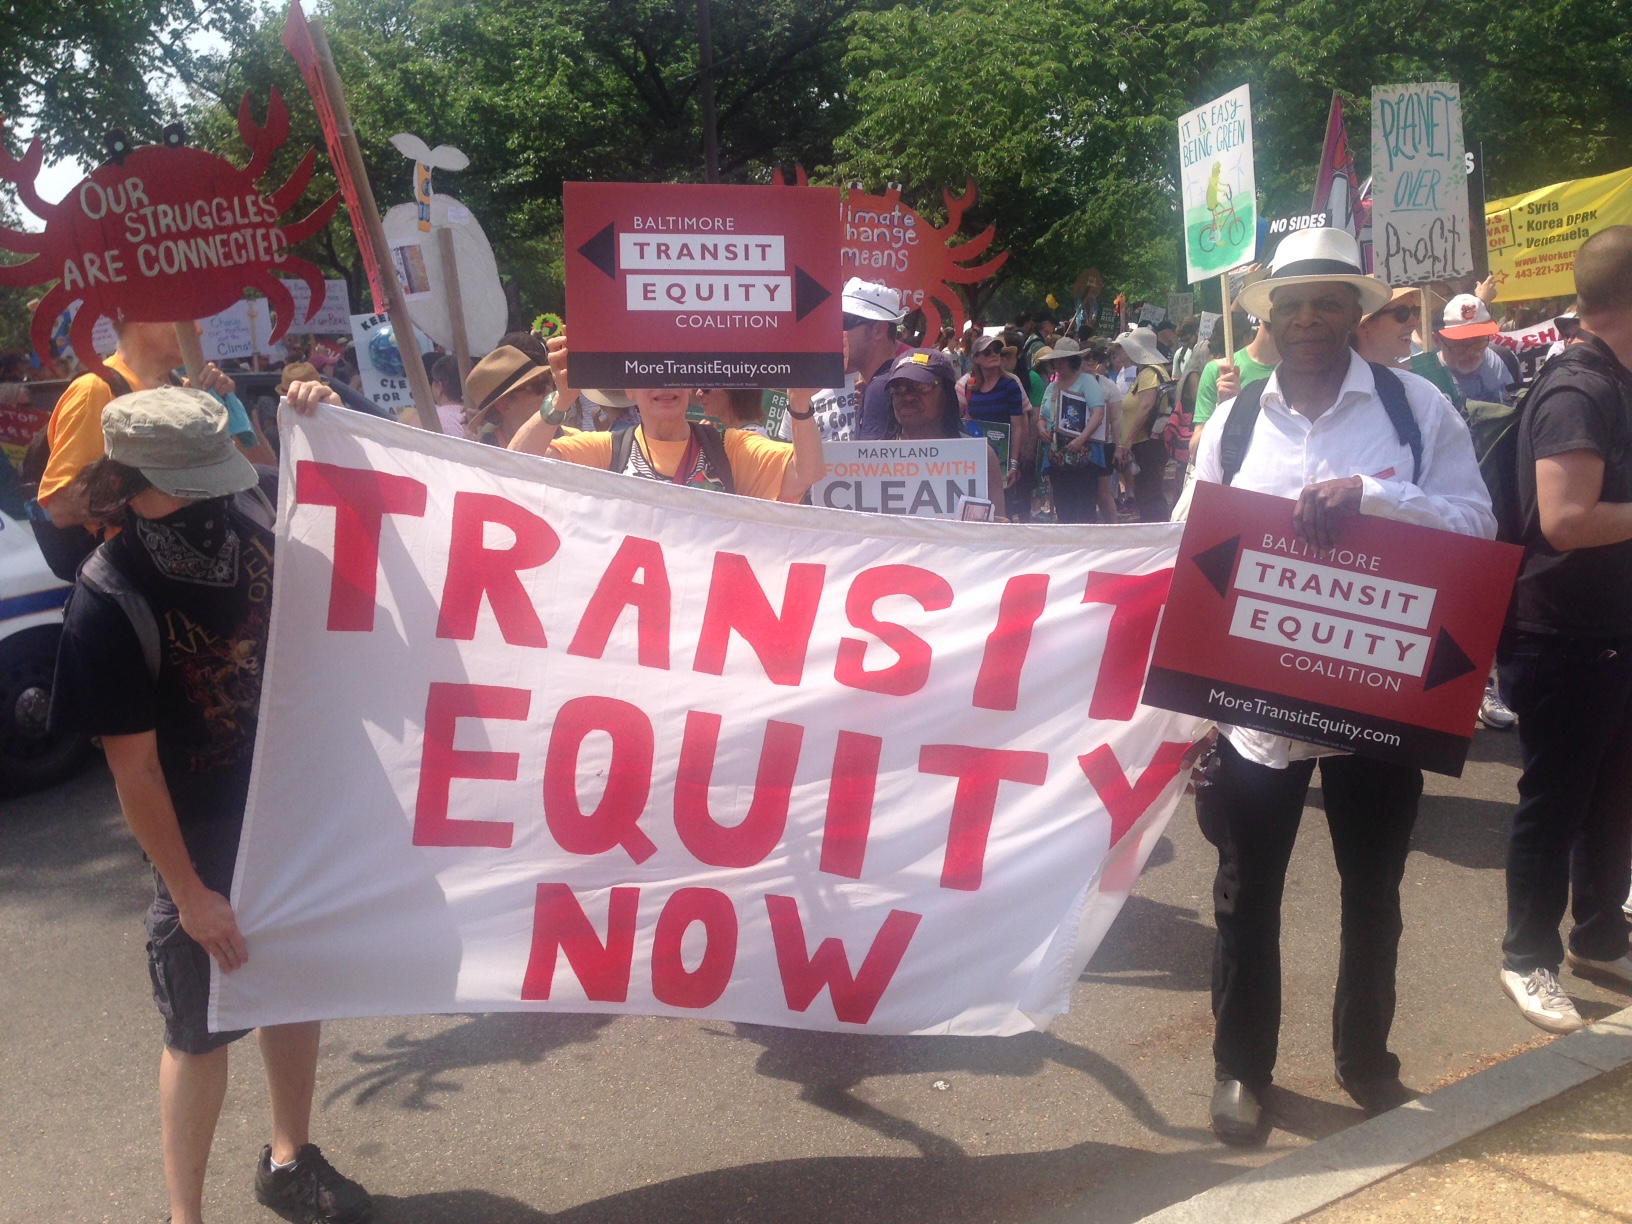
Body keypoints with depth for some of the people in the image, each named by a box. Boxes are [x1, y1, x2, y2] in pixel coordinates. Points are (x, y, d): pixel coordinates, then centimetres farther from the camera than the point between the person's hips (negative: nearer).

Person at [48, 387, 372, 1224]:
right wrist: (189, 894, -15)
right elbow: (134, 769, -18)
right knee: (199, 1030, 9)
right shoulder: (111, 601, -22)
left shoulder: (251, 516, -10)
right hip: (205, 842, -5)